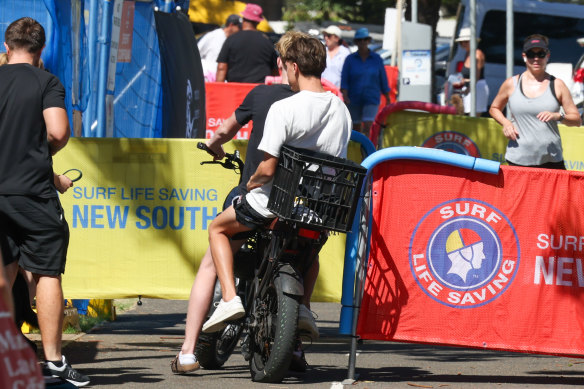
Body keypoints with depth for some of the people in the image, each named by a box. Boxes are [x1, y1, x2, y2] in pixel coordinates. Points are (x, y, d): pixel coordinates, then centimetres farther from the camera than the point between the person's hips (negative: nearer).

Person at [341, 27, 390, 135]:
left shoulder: (376, 59, 3)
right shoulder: (350, 59, 1)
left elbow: (383, 80, 8)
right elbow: (344, 80, -3)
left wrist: (388, 100, 10)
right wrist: (345, 96, -18)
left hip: (371, 99, -1)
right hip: (354, 100, 1)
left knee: (367, 127, -16)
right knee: (356, 129, 9)